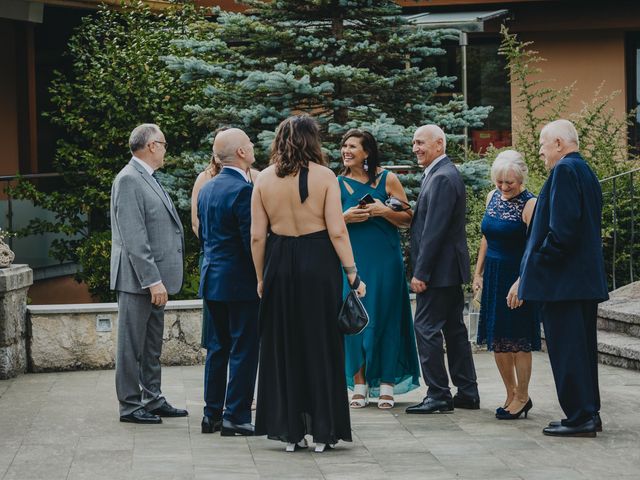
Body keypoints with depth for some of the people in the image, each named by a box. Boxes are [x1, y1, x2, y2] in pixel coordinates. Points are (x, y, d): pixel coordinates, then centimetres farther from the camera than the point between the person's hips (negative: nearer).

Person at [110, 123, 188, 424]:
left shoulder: (148, 179, 14)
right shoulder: (129, 180, -16)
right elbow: (134, 238, -21)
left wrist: (159, 279, 16)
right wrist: (152, 280, -23)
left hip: (154, 277, 10)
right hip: (137, 278, -10)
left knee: (152, 345, 16)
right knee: (132, 344, -1)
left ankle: (152, 399, 25)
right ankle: (130, 406, 5)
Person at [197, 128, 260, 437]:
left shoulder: (207, 188, 10)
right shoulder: (243, 189, -17)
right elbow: (252, 240, -19)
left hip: (212, 279, 8)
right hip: (241, 281, -8)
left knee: (217, 347, 14)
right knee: (243, 350, -2)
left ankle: (212, 414, 17)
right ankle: (236, 417, -2)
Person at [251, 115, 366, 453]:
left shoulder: (264, 179, 2)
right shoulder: (324, 176, -5)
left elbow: (257, 236, 1)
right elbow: (337, 231, -9)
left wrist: (261, 278, 11)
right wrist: (353, 274, -3)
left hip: (280, 266, 2)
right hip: (318, 264, -2)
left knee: (283, 348, 10)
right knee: (320, 346, 6)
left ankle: (289, 431, 12)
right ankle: (322, 431, 8)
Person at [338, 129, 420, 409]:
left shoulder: (387, 180, 2)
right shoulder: (338, 184, 6)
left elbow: (408, 219, 1)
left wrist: (383, 211, -14)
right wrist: (346, 218, -11)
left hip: (385, 260, -1)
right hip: (352, 260, 2)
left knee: (385, 319, 0)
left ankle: (386, 385, 6)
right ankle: (359, 385, 7)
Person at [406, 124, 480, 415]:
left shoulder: (442, 178, -18)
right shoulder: (443, 173, 15)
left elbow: (434, 230, -22)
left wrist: (421, 273, -21)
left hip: (439, 269, -10)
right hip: (450, 270, 10)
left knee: (427, 328, -7)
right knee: (454, 329, 13)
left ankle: (438, 396, -4)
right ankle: (467, 393, 17)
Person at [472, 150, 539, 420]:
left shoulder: (529, 205, -14)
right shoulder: (493, 197, 8)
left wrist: (520, 282, -25)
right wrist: (478, 273, 13)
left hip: (517, 276, -7)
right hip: (493, 276, 7)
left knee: (517, 339, -1)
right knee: (497, 340, 9)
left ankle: (522, 397, 10)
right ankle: (511, 394, 20)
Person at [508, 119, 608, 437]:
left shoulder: (564, 171, -13)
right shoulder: (586, 172, 16)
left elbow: (561, 229, -22)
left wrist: (530, 274, -15)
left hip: (562, 279, -10)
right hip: (587, 278, 10)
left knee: (566, 349, -6)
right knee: (582, 347, 15)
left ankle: (580, 418, -5)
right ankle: (589, 414, 20)